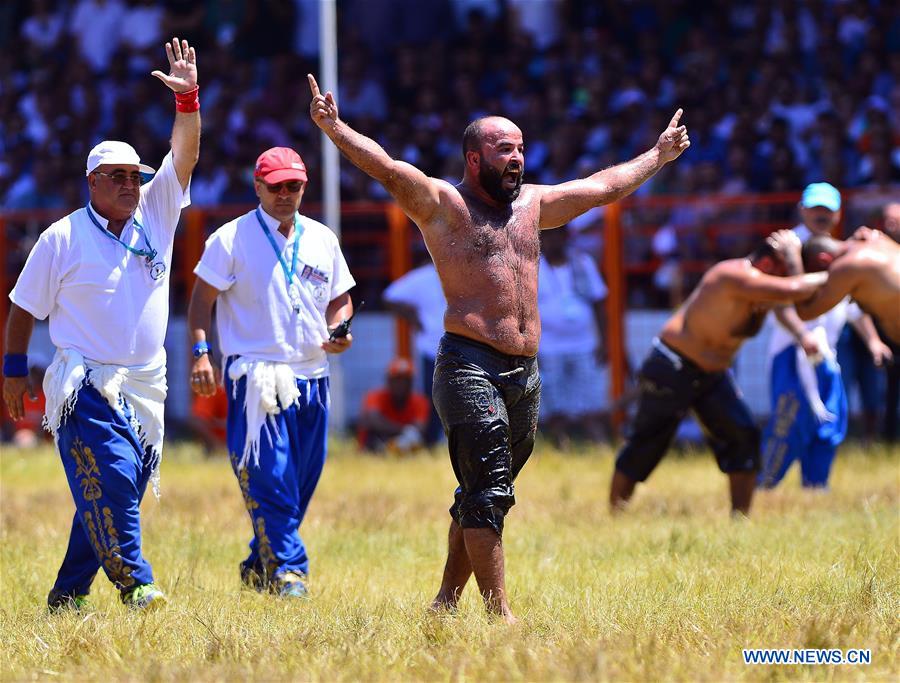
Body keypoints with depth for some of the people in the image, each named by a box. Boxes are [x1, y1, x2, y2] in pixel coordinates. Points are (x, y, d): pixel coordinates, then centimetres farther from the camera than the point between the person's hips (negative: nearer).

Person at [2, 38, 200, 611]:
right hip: (87, 385, -5)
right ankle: (135, 582, -19)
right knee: (111, 477, -19)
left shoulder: (156, 214, 8)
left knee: (113, 490, 6)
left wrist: (188, 99, -14)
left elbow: (186, 154, -1)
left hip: (146, 386, 5)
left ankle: (69, 591, 14)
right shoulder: (62, 238, -2)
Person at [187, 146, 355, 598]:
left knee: (300, 486, 8)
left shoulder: (321, 239, 13)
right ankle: (287, 572, -14)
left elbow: (340, 299, 21)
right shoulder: (232, 239, -1)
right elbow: (202, 298, -3)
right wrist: (200, 352, -16)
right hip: (256, 378, -5)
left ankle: (258, 569, 21)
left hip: (311, 379, 5)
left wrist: (339, 331, 0)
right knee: (269, 481, -15)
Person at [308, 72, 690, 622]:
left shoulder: (533, 203, 19)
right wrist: (334, 129, -30)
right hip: (471, 365, -7)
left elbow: (606, 186, 32)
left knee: (485, 494, 10)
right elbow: (387, 168, -16)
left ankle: (447, 600, 19)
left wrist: (658, 156, 41)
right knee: (488, 493, -12)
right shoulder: (443, 203, -1)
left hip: (525, 372, 7)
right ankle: (499, 614, -14)